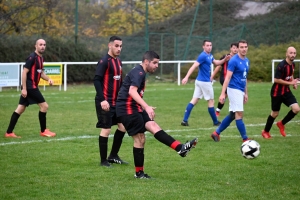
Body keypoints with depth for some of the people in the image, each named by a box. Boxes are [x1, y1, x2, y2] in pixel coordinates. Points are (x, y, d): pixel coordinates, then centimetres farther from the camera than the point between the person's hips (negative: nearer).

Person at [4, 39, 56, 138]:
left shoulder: (40, 58, 14)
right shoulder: (32, 57, -14)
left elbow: (41, 72, 25)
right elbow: (24, 72, -18)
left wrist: (48, 79, 6)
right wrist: (24, 88, -21)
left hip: (32, 87, 9)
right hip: (30, 87, -9)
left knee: (20, 109, 8)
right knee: (44, 106, -4)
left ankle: (9, 132, 8)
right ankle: (43, 131, 7)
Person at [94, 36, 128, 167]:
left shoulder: (118, 61, 13)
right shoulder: (104, 62, -12)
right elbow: (96, 80, -19)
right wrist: (102, 100, -26)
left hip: (116, 102, 9)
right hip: (105, 103, -8)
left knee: (123, 126, 8)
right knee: (106, 129, -5)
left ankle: (113, 156, 20)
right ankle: (103, 160, 5)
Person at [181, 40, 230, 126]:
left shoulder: (209, 56, 12)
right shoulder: (203, 56, -17)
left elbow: (216, 62, 25)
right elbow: (194, 66, -25)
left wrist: (224, 60, 5)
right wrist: (186, 77, -34)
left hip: (199, 81, 9)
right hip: (205, 82, -9)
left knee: (194, 100, 4)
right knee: (211, 101, 4)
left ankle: (185, 120, -2)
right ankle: (215, 122, 16)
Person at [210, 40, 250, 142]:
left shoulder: (246, 61, 11)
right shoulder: (234, 60, -13)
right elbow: (227, 77, -16)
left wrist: (246, 93, 20)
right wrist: (223, 93, -20)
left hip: (241, 90, 8)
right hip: (234, 89, -8)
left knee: (232, 115, 11)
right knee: (239, 114, -7)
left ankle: (216, 133, 21)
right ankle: (245, 139, -4)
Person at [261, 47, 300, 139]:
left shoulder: (292, 65, 3)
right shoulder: (281, 65, -22)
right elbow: (276, 80, -23)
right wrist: (290, 83, -21)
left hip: (286, 91, 7)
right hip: (277, 92, -7)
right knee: (275, 113, 5)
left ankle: (281, 124, 14)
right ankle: (265, 131, 28)